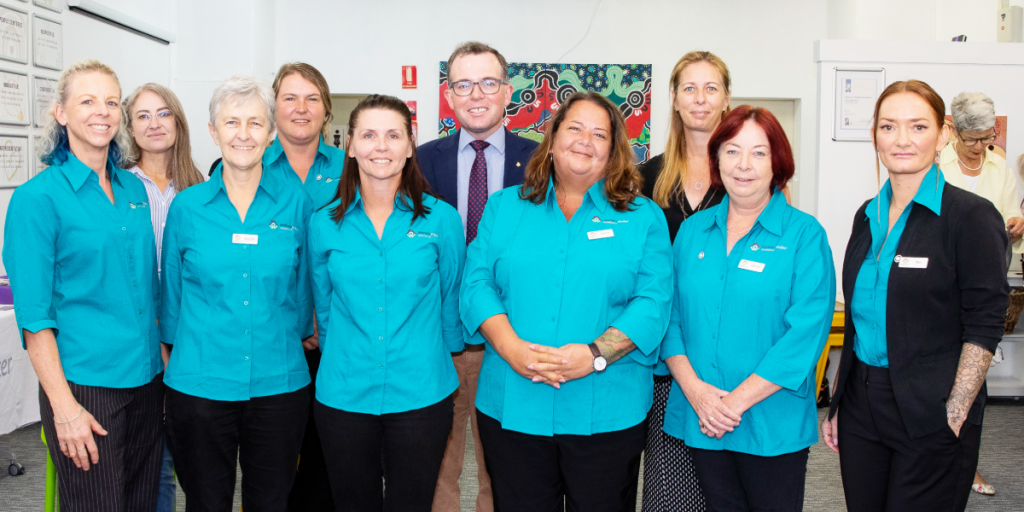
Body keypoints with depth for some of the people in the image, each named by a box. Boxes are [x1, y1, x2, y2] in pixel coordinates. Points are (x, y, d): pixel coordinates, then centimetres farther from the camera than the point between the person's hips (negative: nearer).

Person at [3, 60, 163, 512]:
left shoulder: (133, 188, 8)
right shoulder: (38, 197, -9)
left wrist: (164, 358, 10)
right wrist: (63, 406, -15)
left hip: (145, 375, 6)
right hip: (84, 384, -6)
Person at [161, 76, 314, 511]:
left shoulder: (295, 202, -1)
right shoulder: (187, 206, 0)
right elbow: (172, 295, 9)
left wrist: (295, 339, 10)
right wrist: (174, 353, 11)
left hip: (279, 382, 0)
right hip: (199, 384, 0)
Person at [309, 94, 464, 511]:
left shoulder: (441, 219, -3)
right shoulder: (324, 224, 1)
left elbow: (450, 303, 8)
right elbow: (324, 307, 13)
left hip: (421, 396, -1)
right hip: (342, 396, 1)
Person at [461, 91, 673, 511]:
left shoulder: (643, 217, 5)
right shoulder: (504, 207, 10)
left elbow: (654, 302, -4)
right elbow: (477, 283, 2)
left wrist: (595, 354, -18)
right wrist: (511, 348, -15)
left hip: (607, 414, -1)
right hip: (512, 408, 1)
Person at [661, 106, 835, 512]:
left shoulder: (804, 234, -6)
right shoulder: (692, 230, 7)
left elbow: (807, 330, -14)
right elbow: (670, 313, 4)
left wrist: (738, 401, -16)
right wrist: (694, 388, -11)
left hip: (772, 425, -3)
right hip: (700, 420, 4)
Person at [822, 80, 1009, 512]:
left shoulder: (972, 215, -8)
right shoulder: (868, 216, 9)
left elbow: (983, 328, -11)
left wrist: (953, 419, -16)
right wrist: (837, 404, 11)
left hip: (929, 416, -5)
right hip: (860, 408, 5)